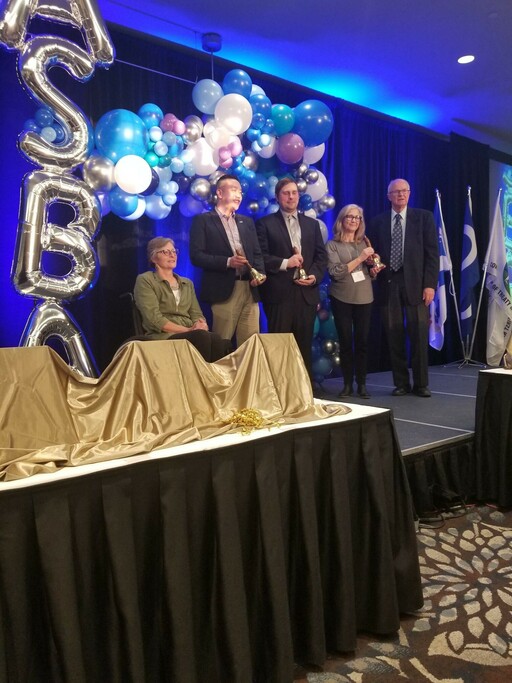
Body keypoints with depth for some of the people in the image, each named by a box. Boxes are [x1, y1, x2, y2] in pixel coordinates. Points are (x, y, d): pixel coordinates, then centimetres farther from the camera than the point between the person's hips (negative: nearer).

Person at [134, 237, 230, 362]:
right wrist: (188, 330, -12)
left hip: (191, 335, 5)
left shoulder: (187, 283, 25)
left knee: (218, 341, -32)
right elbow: (154, 319, -5)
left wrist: (201, 325, -9)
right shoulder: (145, 280, 7)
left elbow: (196, 314, 17)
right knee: (201, 336, -36)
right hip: (163, 337, -4)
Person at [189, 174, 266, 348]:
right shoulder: (203, 220, 3)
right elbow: (196, 255, -6)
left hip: (249, 289, 5)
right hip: (224, 290, -5)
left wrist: (260, 273, -3)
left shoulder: (247, 222, 21)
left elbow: (257, 253, 18)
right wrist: (227, 262, -17)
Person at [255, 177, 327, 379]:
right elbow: (260, 256, -4)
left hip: (307, 292, 4)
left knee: (304, 344, 7)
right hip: (279, 293, -3)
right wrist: (285, 263, -14)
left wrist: (315, 276, -3)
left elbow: (321, 255, 13)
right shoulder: (265, 223, 5)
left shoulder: (312, 224, 17)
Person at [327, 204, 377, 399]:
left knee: (362, 341, 3)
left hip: (364, 298, 2)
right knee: (345, 341, 3)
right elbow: (336, 272, -12)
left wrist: (374, 267, -8)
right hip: (341, 299, -2)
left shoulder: (365, 242, 9)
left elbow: (372, 273, 14)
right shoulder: (332, 244, 0)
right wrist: (360, 258, -15)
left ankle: (362, 383, 12)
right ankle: (347, 383, 12)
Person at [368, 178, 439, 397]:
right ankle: (401, 383, 14)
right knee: (394, 337, 4)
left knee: (419, 336, -1)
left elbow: (432, 252, 1)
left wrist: (430, 284, -8)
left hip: (415, 283, -2)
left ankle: (421, 384, 10)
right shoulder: (377, 222, 11)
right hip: (388, 284, 2)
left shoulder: (424, 217, 6)